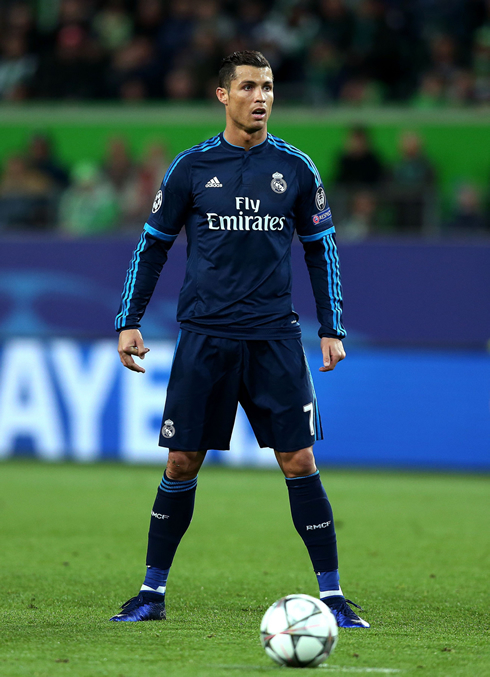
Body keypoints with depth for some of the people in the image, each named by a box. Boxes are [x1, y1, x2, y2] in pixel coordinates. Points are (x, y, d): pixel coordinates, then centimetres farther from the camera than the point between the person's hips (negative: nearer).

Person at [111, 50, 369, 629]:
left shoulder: (295, 168, 5)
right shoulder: (191, 167, 2)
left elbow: (321, 249, 13)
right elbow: (153, 244, 9)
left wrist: (331, 328, 7)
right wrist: (129, 321, 3)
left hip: (274, 338, 0)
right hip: (204, 336, 0)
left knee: (299, 461, -6)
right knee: (182, 462, 2)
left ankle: (331, 596, 0)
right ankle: (152, 592, 14)